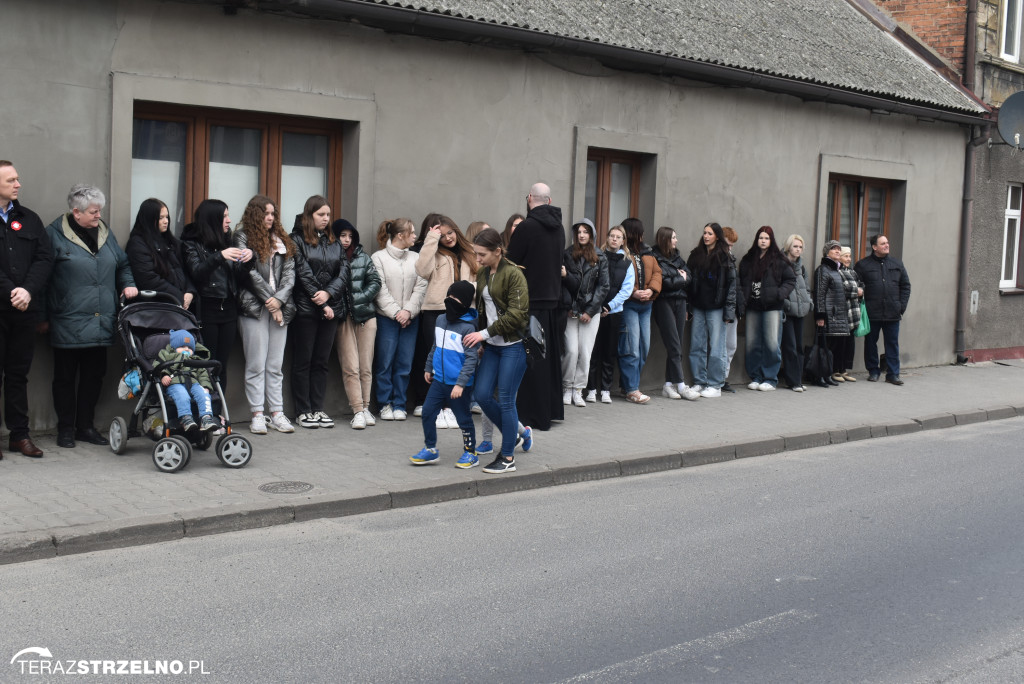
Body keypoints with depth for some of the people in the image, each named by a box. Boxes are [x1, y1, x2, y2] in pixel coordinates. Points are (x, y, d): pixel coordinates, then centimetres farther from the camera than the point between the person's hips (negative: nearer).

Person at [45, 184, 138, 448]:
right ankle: (66, 429, 16)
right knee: (65, 377, 5)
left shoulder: (105, 232, 13)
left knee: (94, 376, 10)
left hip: (100, 324, 5)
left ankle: (86, 426, 22)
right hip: (68, 324, -5)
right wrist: (43, 315, -5)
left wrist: (128, 284, 5)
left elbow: (123, 264, 25)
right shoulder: (55, 234, -5)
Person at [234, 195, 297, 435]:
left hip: (279, 307, 5)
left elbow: (289, 272, 8)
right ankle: (257, 415, 2)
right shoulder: (243, 237, 2)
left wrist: (279, 299, -7)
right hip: (254, 307, -4)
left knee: (276, 364, 7)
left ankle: (277, 413, 10)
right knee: (256, 364, -2)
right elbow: (250, 271, -7)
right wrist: (269, 300, -9)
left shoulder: (281, 240, 17)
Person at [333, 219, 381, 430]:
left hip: (365, 315, 3)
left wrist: (358, 299, -5)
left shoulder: (363, 257, 11)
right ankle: (357, 411, -2)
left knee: (366, 366, 5)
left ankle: (365, 407, 13)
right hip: (342, 318, -3)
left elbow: (375, 282, 7)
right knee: (350, 367, -5)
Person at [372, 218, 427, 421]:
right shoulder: (379, 257, -1)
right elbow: (380, 290, -6)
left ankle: (399, 404, 12)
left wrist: (409, 311, -8)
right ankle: (385, 404, 8)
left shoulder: (415, 258, 10)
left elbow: (420, 287, 4)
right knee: (385, 363, -1)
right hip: (386, 318, -3)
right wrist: (396, 312, -11)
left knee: (404, 364, 3)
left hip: (410, 318, 3)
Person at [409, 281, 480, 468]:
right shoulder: (440, 320, 8)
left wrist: (460, 383, -21)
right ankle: (430, 449, 19)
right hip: (439, 380, 7)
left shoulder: (468, 327, -16)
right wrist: (428, 368, 26)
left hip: (458, 384, -7)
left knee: (463, 418, 4)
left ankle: (470, 453, 20)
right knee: (428, 412, 5)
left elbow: (471, 359, -18)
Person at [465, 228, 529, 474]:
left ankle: (508, 458, 7)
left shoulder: (513, 274, -14)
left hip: (513, 345, -8)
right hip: (492, 344, 8)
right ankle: (513, 434, 26)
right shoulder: (482, 273, 10)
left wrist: (485, 333, -19)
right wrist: (481, 338, 6)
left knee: (506, 400, -4)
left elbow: (517, 314, -19)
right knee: (481, 395, 3)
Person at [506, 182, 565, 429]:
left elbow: (510, 263, -11)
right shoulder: (558, 228, 7)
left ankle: (534, 415, 0)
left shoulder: (526, 228, -15)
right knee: (550, 357, 15)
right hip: (552, 299, 7)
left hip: (529, 300, -7)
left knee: (530, 360, -2)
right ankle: (552, 408, 23)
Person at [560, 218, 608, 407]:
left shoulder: (600, 258, 5)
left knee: (585, 352, -1)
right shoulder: (567, 255, 4)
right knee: (572, 350, -8)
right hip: (571, 311, -1)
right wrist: (568, 308, -7)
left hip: (591, 311, 1)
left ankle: (578, 390, 7)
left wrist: (590, 311, -4)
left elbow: (603, 287, 3)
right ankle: (567, 388, 7)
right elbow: (563, 283, 3)